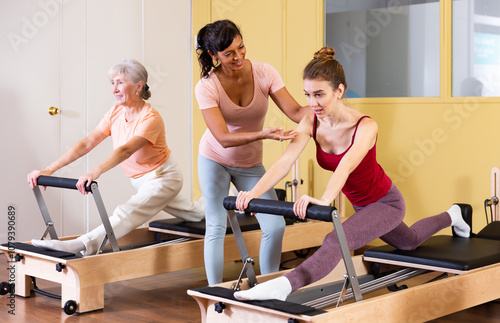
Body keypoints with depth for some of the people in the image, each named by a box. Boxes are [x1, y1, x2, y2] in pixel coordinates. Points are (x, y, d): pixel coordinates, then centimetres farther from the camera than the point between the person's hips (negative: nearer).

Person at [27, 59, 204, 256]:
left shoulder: (150, 118, -29)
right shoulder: (115, 114, -7)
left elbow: (126, 150, -45)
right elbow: (85, 145, -13)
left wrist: (95, 173, -61)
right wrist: (49, 170, -23)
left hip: (163, 177, -8)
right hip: (139, 180, 8)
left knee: (127, 214, -31)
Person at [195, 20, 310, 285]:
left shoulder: (263, 73, -16)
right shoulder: (206, 87, -23)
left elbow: (294, 111, -20)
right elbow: (223, 138, -29)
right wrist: (262, 134, -45)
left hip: (251, 164, 3)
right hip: (215, 160, -2)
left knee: (275, 225, -6)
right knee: (216, 228, -4)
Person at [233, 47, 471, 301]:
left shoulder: (365, 127, -33)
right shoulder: (311, 123, -18)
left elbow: (346, 166, -51)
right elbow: (284, 162, -29)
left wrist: (324, 200, -69)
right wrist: (254, 193, -46)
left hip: (386, 202, -7)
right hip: (361, 204, 7)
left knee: (337, 242, -35)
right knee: (409, 242, 34)